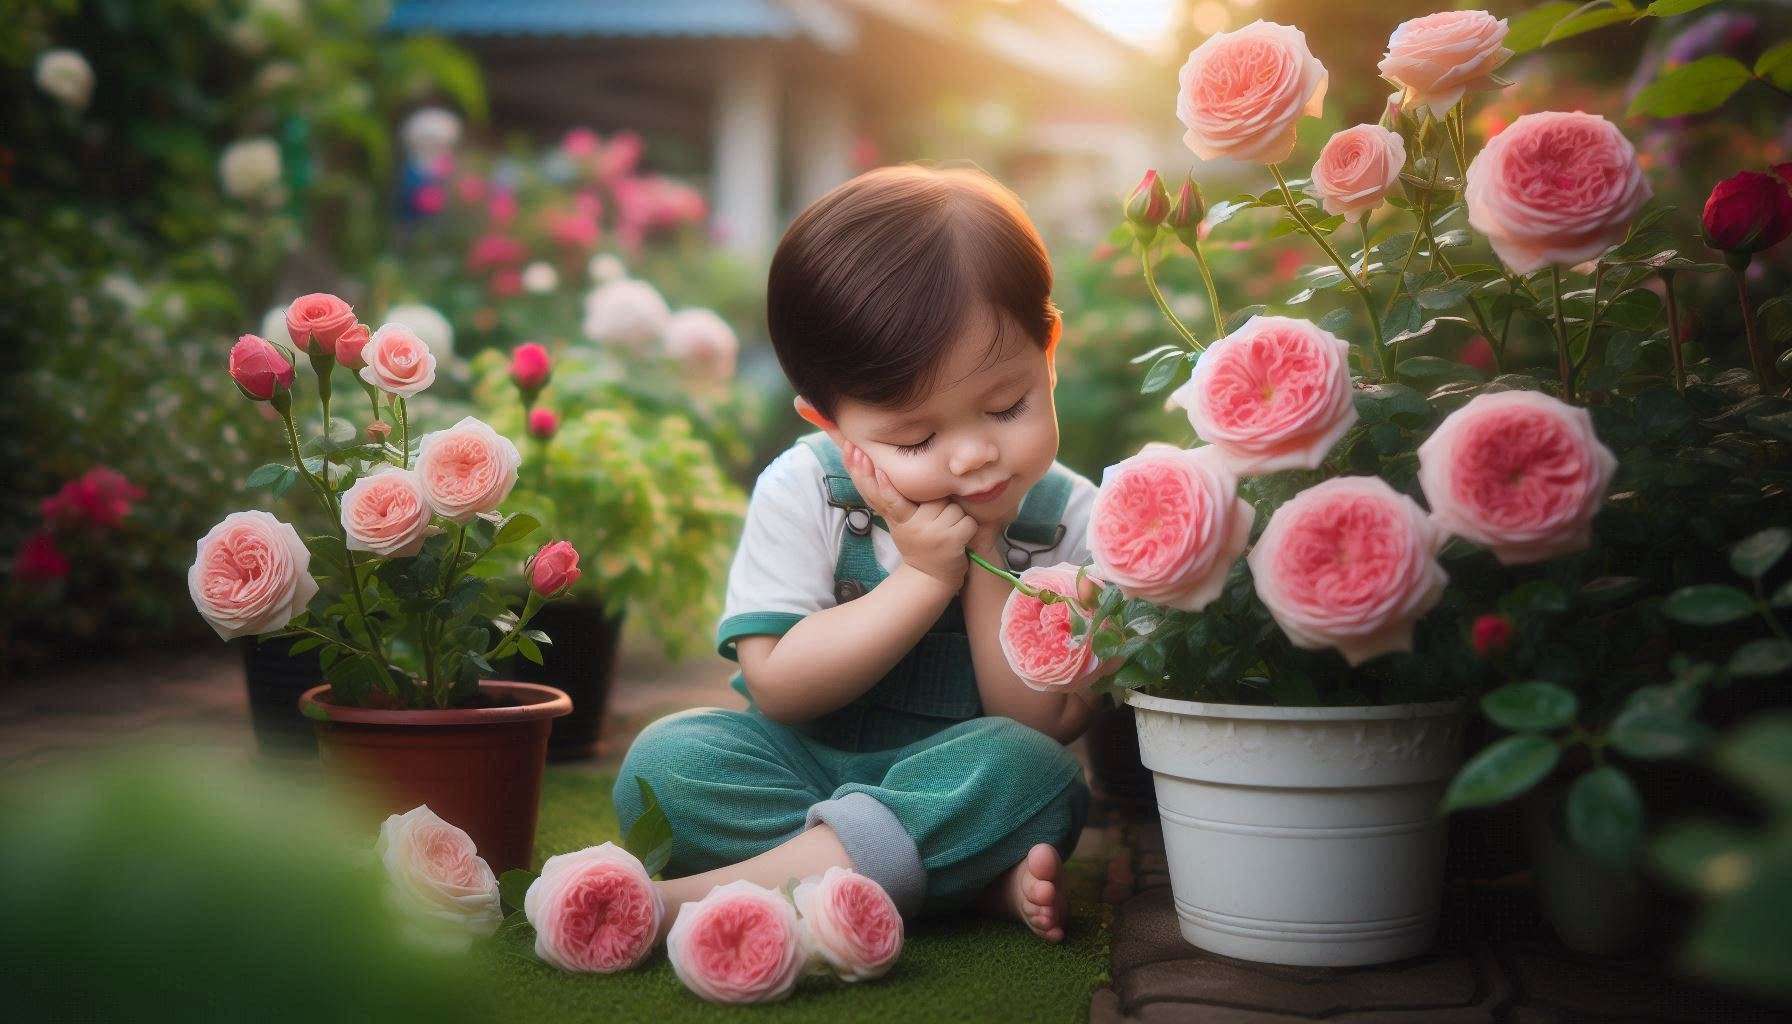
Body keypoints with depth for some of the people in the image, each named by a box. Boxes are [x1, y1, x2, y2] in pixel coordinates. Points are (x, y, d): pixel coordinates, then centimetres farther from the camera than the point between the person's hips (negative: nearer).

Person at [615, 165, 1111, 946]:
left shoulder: (1066, 517, -8)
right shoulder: (803, 492, -9)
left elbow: (1046, 724, -11)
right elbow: (778, 688, -14)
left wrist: (988, 561, -21)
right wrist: (924, 580, -22)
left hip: (949, 785, 0)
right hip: (798, 768, 1)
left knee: (1025, 769, -34)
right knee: (666, 761, -26)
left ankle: (690, 901, -35)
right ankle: (974, 877, -26)